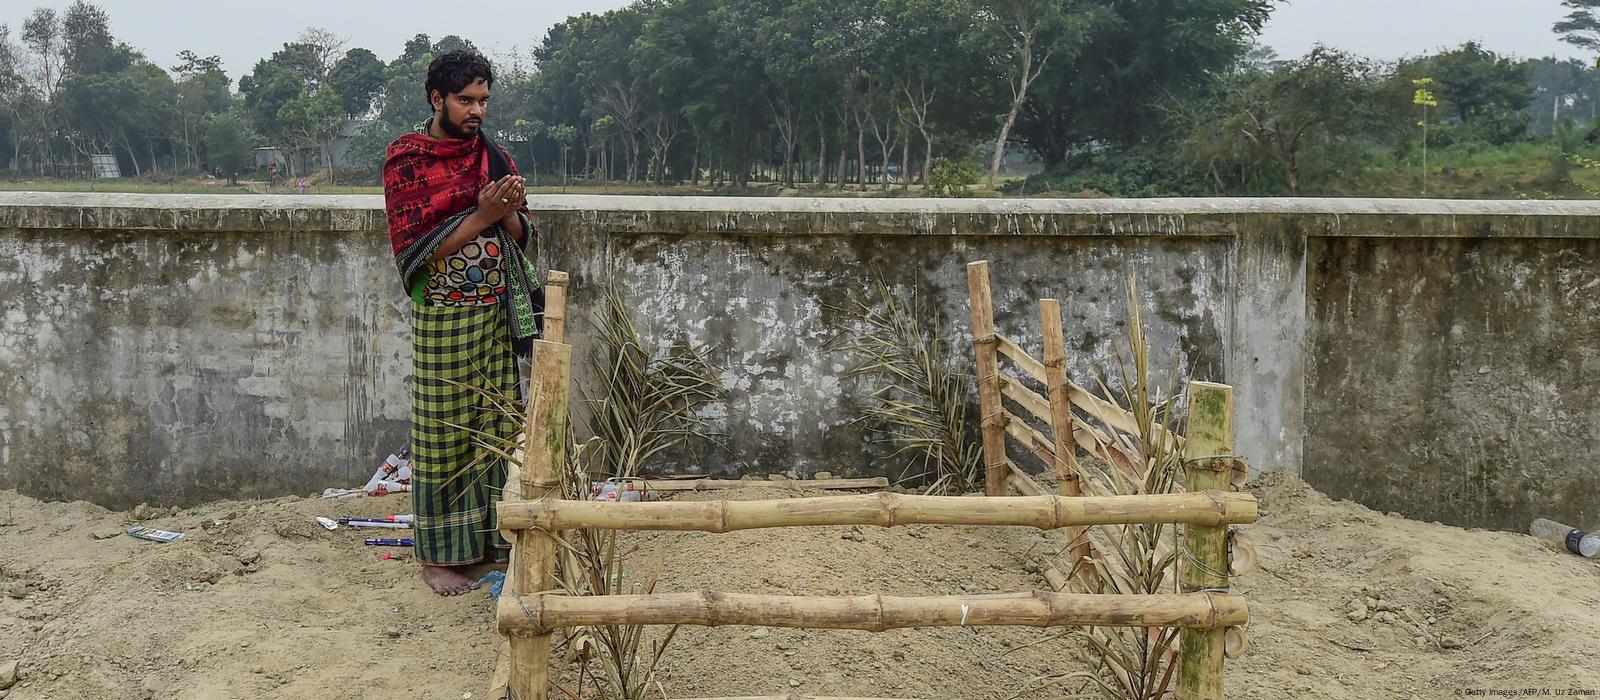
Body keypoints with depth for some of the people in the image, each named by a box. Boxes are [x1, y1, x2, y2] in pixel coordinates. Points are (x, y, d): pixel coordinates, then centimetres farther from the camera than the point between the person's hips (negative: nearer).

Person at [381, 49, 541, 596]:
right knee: (444, 434, 1)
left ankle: (492, 537, 22)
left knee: (497, 426, 9)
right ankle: (439, 555, 12)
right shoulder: (407, 159, -8)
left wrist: (510, 213, -11)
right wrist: (481, 216, -20)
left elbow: (520, 234, 12)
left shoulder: (494, 155, 8)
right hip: (443, 316, -5)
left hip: (499, 311, 5)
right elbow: (413, 251, -13)